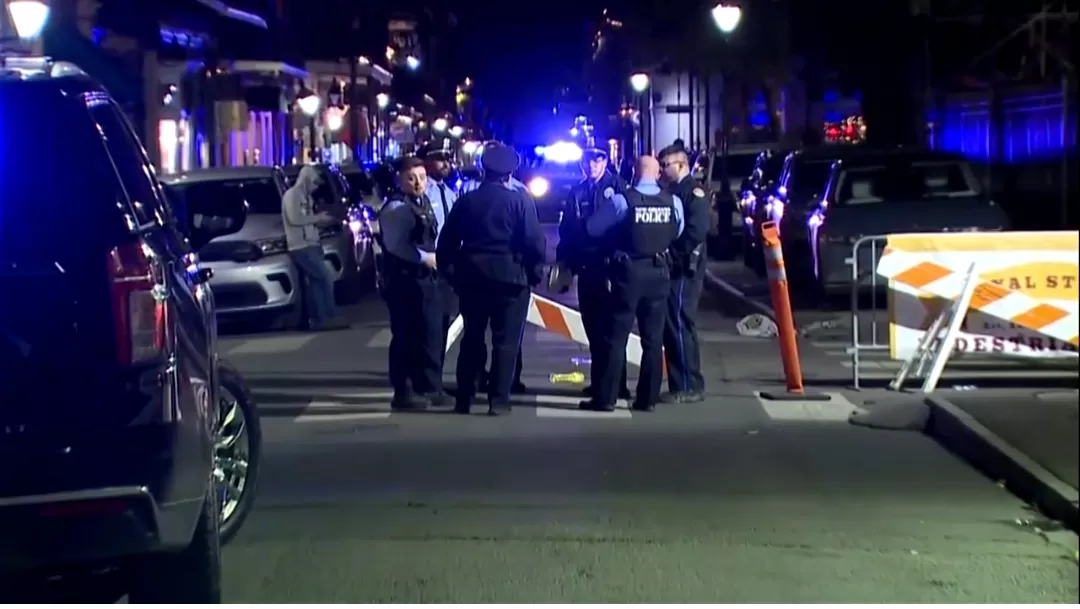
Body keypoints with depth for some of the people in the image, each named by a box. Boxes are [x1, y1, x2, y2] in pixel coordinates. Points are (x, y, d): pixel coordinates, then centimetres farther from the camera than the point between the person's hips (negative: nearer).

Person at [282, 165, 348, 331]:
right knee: (326, 279, -12)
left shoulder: (306, 197, 20)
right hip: (301, 247, -10)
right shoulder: (292, 194, -9)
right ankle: (330, 317, -10)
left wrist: (322, 221, 9)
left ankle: (317, 319, 9)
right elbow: (294, 219, -21)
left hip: (309, 245, 10)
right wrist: (317, 218, -13)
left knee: (314, 282, 8)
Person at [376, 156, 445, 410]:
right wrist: (424, 257, -20)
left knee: (431, 332, 15)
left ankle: (428, 387, 26)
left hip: (424, 276, 10)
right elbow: (395, 245, -25)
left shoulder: (423, 202, 14)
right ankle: (403, 392, 3)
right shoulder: (396, 207, -16)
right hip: (403, 278, -10)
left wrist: (435, 257, 6)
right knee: (406, 335, -5)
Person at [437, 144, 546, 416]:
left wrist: (451, 271, 15)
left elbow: (447, 241, 6)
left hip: (472, 275, 4)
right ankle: (498, 400, -1)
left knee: (472, 337, 13)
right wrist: (534, 271, 2)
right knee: (506, 339, 1)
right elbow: (534, 241, -11)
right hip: (509, 275, -4)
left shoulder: (466, 200, 6)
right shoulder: (520, 200, -6)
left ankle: (464, 398, 14)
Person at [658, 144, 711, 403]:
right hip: (674, 269, 9)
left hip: (684, 270, -9)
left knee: (680, 326, -8)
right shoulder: (675, 191, 18)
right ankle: (682, 384, 17)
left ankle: (689, 387, -4)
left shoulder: (693, 190, -9)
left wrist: (673, 250, -14)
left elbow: (697, 230, -20)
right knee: (674, 327, 11)